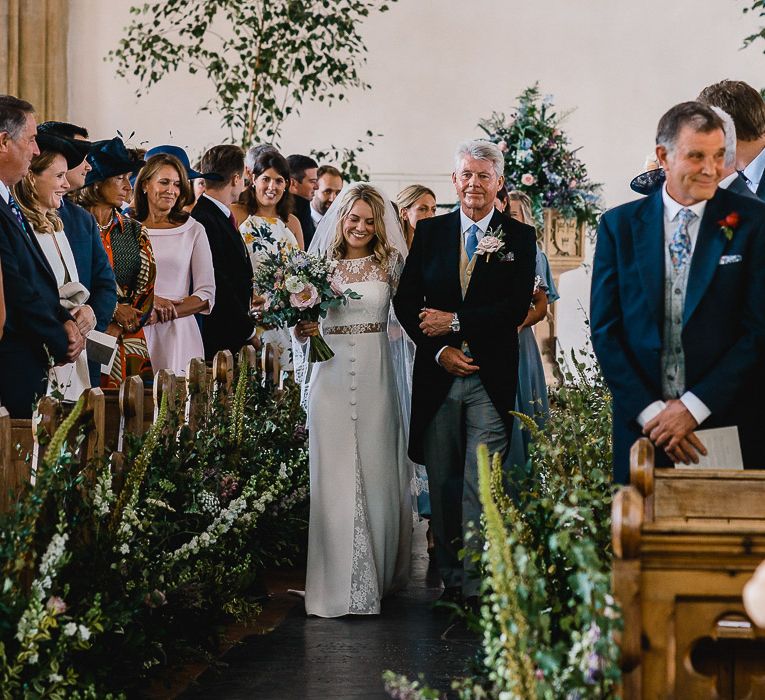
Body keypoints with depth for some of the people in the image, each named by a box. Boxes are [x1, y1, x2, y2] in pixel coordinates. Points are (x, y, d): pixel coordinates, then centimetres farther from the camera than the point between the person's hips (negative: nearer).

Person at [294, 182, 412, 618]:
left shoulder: (389, 263, 6)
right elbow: (302, 326, 10)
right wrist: (303, 330, -9)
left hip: (375, 374, 0)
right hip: (331, 374, 0)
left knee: (377, 471, 2)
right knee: (335, 475, -3)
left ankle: (379, 573, 14)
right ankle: (340, 581, 1)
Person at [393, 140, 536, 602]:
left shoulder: (519, 237, 4)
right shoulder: (430, 232, 10)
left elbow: (518, 307, -7)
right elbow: (406, 302, 7)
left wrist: (455, 322, -10)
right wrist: (439, 350, -6)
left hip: (492, 379, -3)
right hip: (437, 376, 3)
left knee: (481, 486, -7)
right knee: (442, 483, 7)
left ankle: (477, 584, -4)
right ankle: (450, 577, 16)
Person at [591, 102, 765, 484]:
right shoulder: (619, 225, 4)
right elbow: (605, 330, 2)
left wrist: (694, 406, -13)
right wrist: (649, 409, -10)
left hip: (730, 425, -1)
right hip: (642, 423, 1)